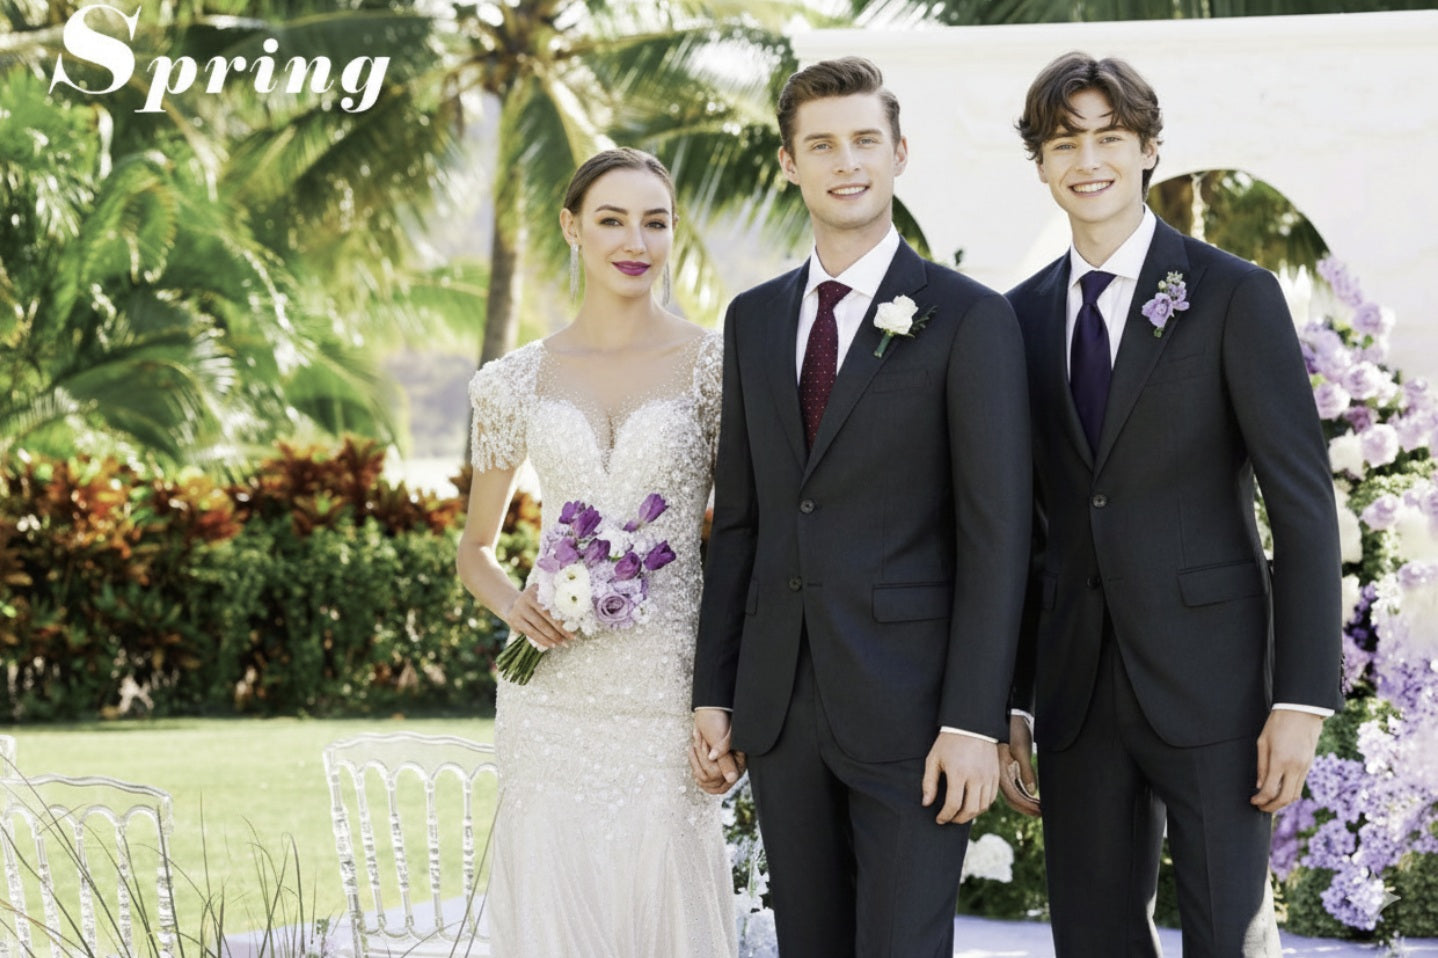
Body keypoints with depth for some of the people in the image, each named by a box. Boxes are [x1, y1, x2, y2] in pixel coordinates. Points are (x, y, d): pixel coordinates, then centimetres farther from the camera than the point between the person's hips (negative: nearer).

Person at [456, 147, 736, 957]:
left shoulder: (712, 365, 2)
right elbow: (476, 548, 18)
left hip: (668, 698, -2)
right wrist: (512, 604, -4)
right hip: (554, 700, 2)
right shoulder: (518, 381, 8)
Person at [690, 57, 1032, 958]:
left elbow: (997, 534, -9)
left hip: (909, 704, -5)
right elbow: (738, 520, 14)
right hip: (782, 704, 5)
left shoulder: (969, 318, -5)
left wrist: (974, 721, -15)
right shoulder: (754, 319, 12)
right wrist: (715, 692, 9)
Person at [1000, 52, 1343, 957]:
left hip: (1208, 676, -4)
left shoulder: (1235, 296, -4)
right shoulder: (1023, 317, 9)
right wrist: (1007, 703, 10)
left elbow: (1304, 506, -7)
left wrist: (1303, 700, -13)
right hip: (1075, 685, 4)